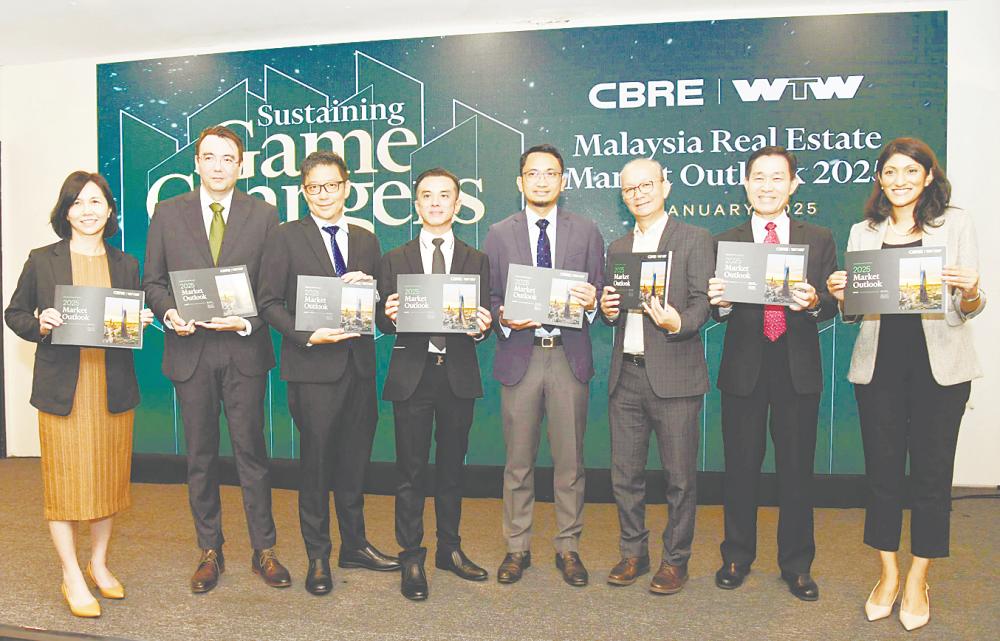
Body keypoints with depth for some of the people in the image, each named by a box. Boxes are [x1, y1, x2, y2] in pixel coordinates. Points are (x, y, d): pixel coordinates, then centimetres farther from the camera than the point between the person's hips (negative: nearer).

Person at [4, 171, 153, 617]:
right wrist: (39, 325, -13)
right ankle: (72, 578, 17)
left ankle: (99, 564, 28)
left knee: (109, 477, 10)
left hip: (114, 387, 3)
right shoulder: (42, 260, 2)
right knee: (64, 480, 2)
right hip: (62, 388, -2)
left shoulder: (126, 264, 9)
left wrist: (140, 322, -6)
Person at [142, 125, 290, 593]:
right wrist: (170, 312, -11)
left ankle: (264, 550, 17)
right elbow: (153, 281, 9)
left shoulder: (263, 215, 3)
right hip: (190, 349, 2)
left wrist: (249, 321, -14)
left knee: (251, 450, 4)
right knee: (200, 454, 10)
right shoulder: (168, 213, 7)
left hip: (244, 348, -1)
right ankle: (209, 551, 24)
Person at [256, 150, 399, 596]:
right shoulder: (285, 238, 1)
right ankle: (318, 557, 19)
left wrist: (368, 288, -7)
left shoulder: (366, 241, 13)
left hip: (359, 363, 4)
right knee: (316, 461, 4)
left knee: (355, 459, 13)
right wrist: (308, 336, -16)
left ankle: (355, 546, 29)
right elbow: (270, 302, -4)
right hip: (313, 364, -4)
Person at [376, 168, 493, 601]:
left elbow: (482, 320, 2)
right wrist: (389, 316, -21)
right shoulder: (395, 259, 7)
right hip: (412, 374, -1)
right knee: (411, 471, 3)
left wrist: (481, 326, -20)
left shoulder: (477, 260, 9)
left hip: (458, 374, 2)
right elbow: (384, 321, 2)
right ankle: (412, 559, 15)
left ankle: (450, 549, 28)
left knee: (452, 467, 13)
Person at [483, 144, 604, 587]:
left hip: (570, 356, 0)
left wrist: (591, 302, -16)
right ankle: (517, 547, 24)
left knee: (570, 459, 7)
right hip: (519, 355, 0)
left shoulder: (586, 232, 7)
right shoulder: (499, 234, 8)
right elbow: (490, 297, 7)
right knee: (518, 461, 9)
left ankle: (568, 547, 23)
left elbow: (600, 292, 6)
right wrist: (504, 318, -14)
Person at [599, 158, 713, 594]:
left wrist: (678, 323, -27)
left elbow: (703, 301, -8)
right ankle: (633, 553, 28)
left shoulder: (695, 240, 0)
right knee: (625, 474, 12)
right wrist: (607, 310, -5)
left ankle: (675, 560, 21)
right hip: (626, 375, 5)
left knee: (679, 476, 5)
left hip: (674, 374, -5)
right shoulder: (618, 247, 17)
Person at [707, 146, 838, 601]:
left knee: (797, 469, 9)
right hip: (744, 367, 0)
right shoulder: (725, 243, 5)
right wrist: (720, 303, -24)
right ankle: (737, 556, 27)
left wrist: (814, 302, -21)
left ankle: (796, 564, 26)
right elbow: (717, 310, -2)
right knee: (740, 467, 9)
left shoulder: (819, 240, 7)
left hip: (798, 367, 1)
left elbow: (833, 303, 0)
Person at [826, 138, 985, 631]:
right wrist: (839, 295, -9)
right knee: (882, 471, 7)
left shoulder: (954, 223, 4)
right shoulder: (863, 232, 9)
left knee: (932, 473, 6)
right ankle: (888, 575, 24)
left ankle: (917, 581, 23)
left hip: (939, 365, -1)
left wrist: (969, 291, -21)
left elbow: (970, 309, 1)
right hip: (879, 363, 2)